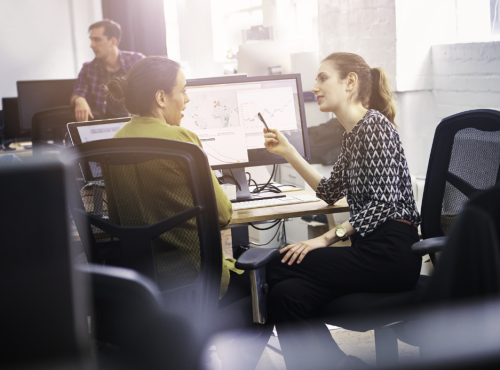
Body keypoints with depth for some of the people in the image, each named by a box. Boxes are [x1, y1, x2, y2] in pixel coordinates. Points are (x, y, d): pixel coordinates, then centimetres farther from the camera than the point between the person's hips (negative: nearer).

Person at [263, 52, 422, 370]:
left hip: (391, 252, -8)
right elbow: (331, 192, 23)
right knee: (287, 294, -12)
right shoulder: (352, 133, 17)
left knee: (280, 268, -13)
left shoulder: (374, 125, -12)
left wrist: (328, 238, -20)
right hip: (370, 248, 8)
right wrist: (287, 151, 19)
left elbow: (384, 203, -19)